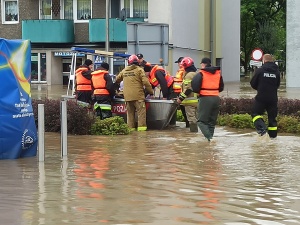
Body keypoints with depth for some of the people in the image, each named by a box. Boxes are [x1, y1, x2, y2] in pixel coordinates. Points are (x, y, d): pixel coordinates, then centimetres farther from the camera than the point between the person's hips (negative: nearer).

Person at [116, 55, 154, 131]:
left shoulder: (124, 71, 13)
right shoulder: (139, 70, -2)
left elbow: (117, 79, 24)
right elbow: (146, 82, -10)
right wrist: (150, 91, 0)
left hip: (127, 96, 5)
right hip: (138, 95, -5)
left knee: (130, 112, 13)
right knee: (141, 111, -3)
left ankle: (130, 126, 13)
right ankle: (141, 126, -11)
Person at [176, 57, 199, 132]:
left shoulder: (189, 75, -16)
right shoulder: (196, 74, 14)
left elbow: (188, 89, -21)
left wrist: (181, 98, -17)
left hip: (190, 100, -9)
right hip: (196, 99, 9)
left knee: (191, 117, -6)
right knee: (195, 117, 15)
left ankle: (193, 131, -6)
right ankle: (195, 130, 20)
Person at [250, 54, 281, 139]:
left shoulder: (259, 70, -10)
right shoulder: (277, 72, 3)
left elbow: (253, 84, -2)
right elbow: (278, 85, 14)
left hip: (261, 97, -4)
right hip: (273, 98, 4)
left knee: (256, 113, 8)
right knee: (272, 116, 12)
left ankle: (261, 128, -16)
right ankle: (273, 134, 14)